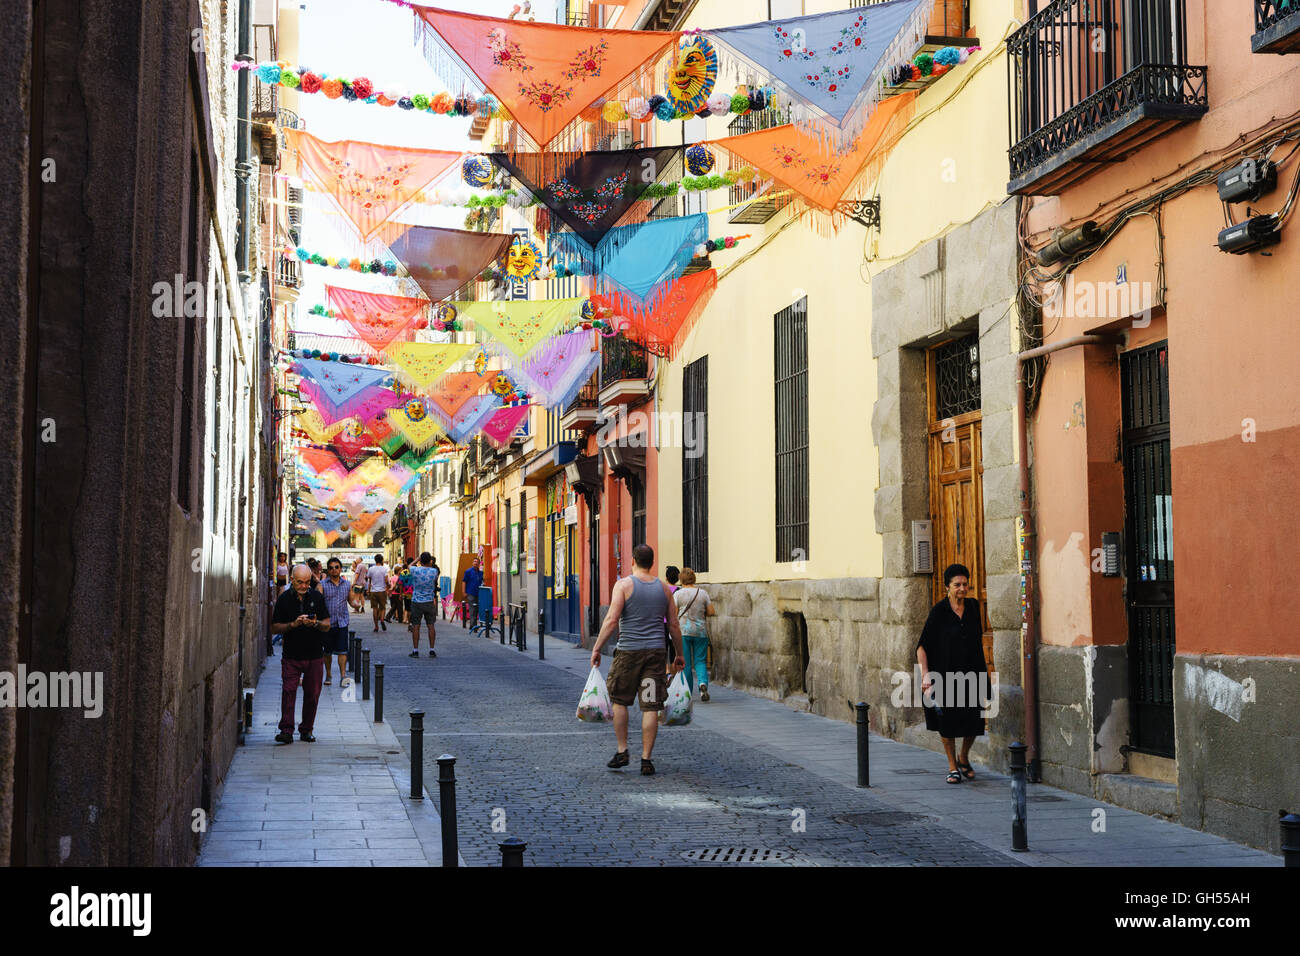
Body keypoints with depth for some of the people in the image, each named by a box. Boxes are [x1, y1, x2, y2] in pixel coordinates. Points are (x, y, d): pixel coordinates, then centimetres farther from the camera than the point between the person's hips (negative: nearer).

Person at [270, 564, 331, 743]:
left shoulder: (317, 597, 5)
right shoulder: (284, 599, 2)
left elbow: (327, 625, 6)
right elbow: (275, 627, 1)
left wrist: (315, 623, -16)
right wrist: (293, 624, -16)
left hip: (314, 656, 1)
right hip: (291, 656, -1)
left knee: (312, 694, 3)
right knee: (288, 690, -12)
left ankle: (306, 729, 15)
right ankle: (286, 730, -13)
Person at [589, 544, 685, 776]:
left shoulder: (624, 585, -4)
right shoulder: (663, 588, 8)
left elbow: (612, 619, -13)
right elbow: (674, 625, 9)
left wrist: (597, 648, -8)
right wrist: (679, 655, 19)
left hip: (629, 651, -2)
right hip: (656, 652, 3)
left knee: (619, 700, 15)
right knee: (651, 707, 2)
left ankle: (622, 752, 14)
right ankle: (646, 759, 2)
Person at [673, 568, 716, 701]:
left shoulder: (678, 594, -5)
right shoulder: (703, 593, 2)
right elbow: (711, 612, 2)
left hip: (683, 631, -2)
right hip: (701, 631, 2)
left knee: (685, 663, 6)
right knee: (700, 661, 8)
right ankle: (703, 682, -18)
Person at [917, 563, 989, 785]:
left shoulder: (973, 606, 4)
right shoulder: (938, 611, -9)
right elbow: (921, 646, -8)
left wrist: (982, 670, 15)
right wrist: (925, 674, -18)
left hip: (970, 673, 3)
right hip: (945, 673, -3)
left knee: (974, 721, 2)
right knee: (947, 721, 3)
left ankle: (964, 758, 28)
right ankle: (952, 766, 20)